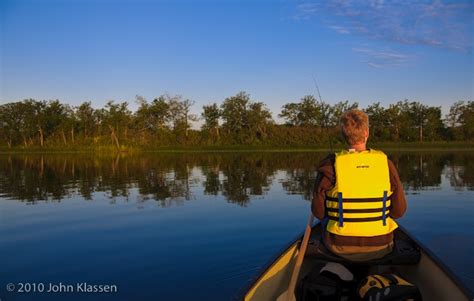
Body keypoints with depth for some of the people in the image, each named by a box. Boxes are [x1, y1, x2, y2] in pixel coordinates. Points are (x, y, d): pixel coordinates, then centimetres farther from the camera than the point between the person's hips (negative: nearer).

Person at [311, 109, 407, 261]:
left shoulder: (331, 164, -12)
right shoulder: (385, 163, -8)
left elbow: (318, 211, -9)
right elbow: (399, 210, -3)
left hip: (340, 248, -1)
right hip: (380, 246, 2)